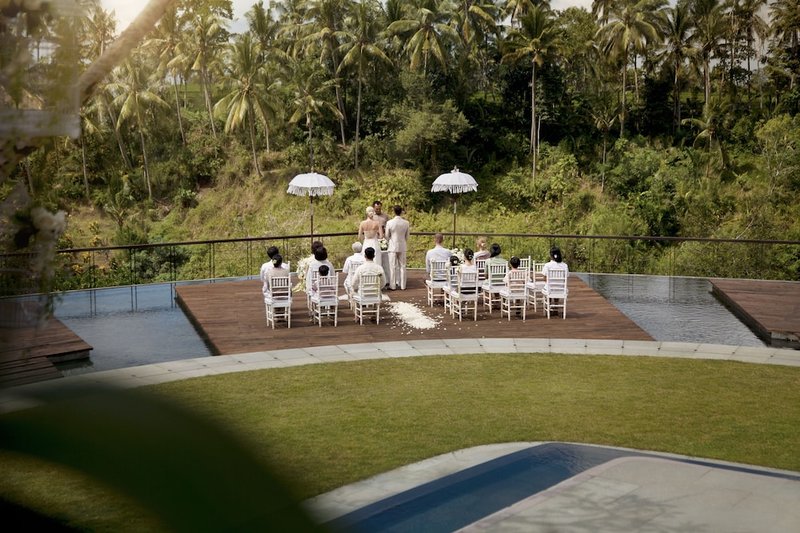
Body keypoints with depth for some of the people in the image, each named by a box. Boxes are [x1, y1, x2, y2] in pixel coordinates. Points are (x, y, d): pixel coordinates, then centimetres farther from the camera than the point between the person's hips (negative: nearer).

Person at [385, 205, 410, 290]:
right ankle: (402, 286, 13)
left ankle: (392, 286, 7)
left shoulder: (389, 223, -12)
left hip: (393, 247, -2)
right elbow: (407, 236, 5)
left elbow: (387, 236, -1)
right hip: (403, 247, 2)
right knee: (402, 266, 9)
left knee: (392, 266, 5)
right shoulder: (406, 223, -5)